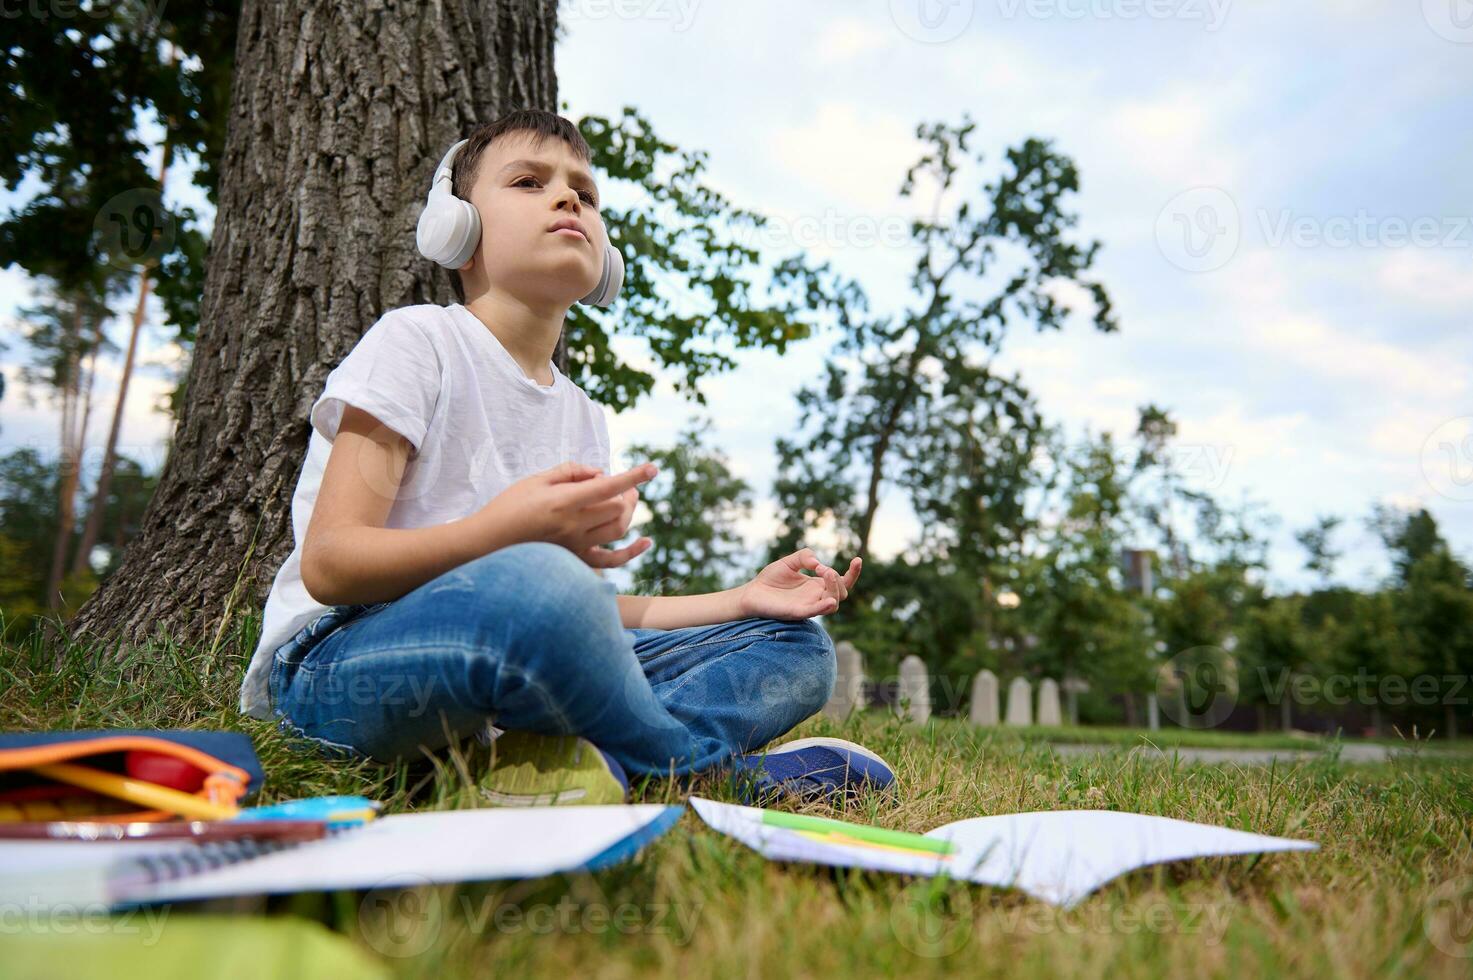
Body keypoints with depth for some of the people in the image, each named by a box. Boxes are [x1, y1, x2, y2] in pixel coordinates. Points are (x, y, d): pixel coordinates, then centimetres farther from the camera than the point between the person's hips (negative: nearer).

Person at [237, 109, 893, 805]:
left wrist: (743, 599, 4)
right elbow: (327, 563, -15)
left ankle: (604, 757, -25)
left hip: (507, 667, 7)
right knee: (537, 586, -41)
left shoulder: (583, 414, 15)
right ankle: (720, 764, -15)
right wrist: (500, 533, -31)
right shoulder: (416, 342, -5)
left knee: (796, 644, 1)